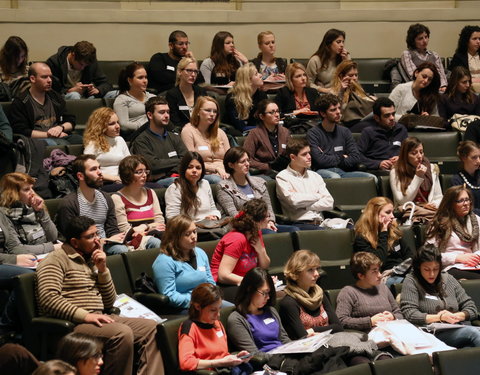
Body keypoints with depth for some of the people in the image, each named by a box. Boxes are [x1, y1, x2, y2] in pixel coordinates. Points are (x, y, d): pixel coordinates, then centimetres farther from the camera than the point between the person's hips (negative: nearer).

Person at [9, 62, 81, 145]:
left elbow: (71, 121, 22)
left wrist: (61, 127, -2)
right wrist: (48, 134, -9)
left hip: (62, 137, 6)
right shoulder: (20, 102, 4)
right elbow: (21, 131, -6)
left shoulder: (56, 97, 22)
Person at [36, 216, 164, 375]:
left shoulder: (91, 260, 20)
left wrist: (102, 269, 5)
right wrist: (86, 316, -23)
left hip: (97, 318, 8)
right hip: (72, 324, -8)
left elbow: (109, 303, 18)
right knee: (122, 333, -31)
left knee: (151, 327, -8)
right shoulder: (57, 260, -2)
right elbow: (48, 299, -17)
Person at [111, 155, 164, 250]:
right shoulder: (118, 198, -1)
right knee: (155, 243, -37)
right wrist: (152, 226, -3)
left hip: (154, 236, 5)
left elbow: (160, 223, 11)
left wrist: (145, 227, -9)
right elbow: (125, 231, -7)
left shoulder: (150, 193, 19)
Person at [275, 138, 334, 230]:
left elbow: (329, 203, 11)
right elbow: (294, 201, -9)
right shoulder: (282, 177, 7)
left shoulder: (315, 176, 23)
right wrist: (318, 196, 6)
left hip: (320, 223, 5)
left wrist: (304, 206, -3)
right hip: (299, 224, -5)